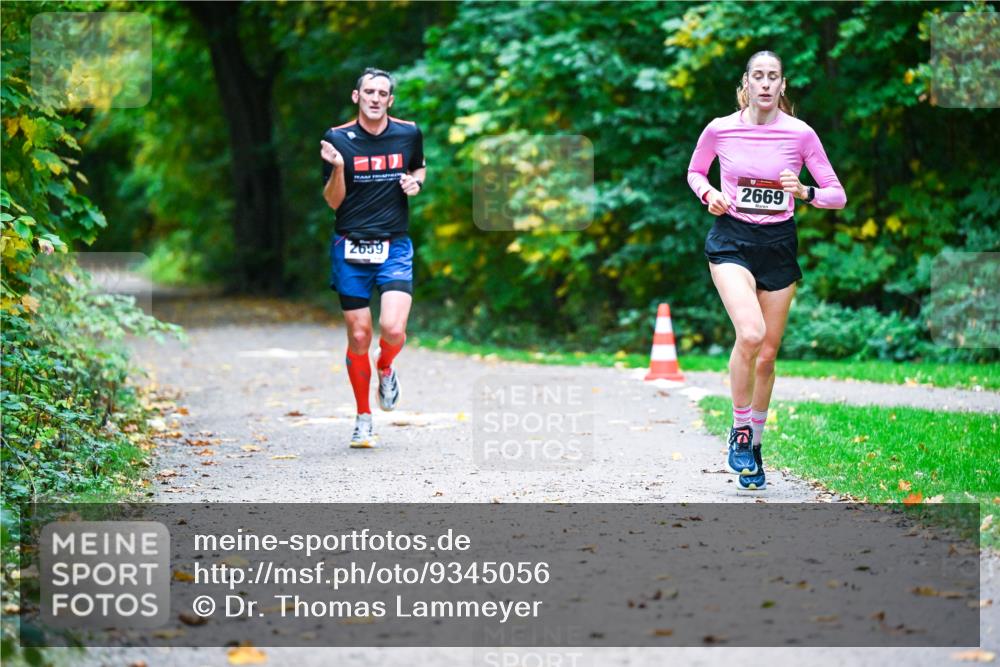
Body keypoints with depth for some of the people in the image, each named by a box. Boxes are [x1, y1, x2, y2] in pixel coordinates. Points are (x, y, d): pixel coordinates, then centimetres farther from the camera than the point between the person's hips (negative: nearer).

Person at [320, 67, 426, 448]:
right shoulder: (338, 139, -3)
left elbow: (419, 169, 23)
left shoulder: (409, 134, 3)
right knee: (359, 335, 2)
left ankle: (385, 369, 19)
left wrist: (415, 181, 0)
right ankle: (363, 417, 18)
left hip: (395, 248, 1)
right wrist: (337, 168, -18)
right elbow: (333, 202, 0)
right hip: (350, 249, 0)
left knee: (393, 328, -18)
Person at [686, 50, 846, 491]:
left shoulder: (800, 134, -4)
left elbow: (837, 195, 1)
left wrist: (803, 192, -19)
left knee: (767, 354, 7)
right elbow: (694, 172, 17)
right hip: (731, 240, -2)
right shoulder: (719, 129, -3)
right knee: (750, 333, -25)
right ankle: (739, 431, -7)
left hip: (779, 244, 2)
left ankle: (755, 443, 26)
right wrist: (709, 194, -5)